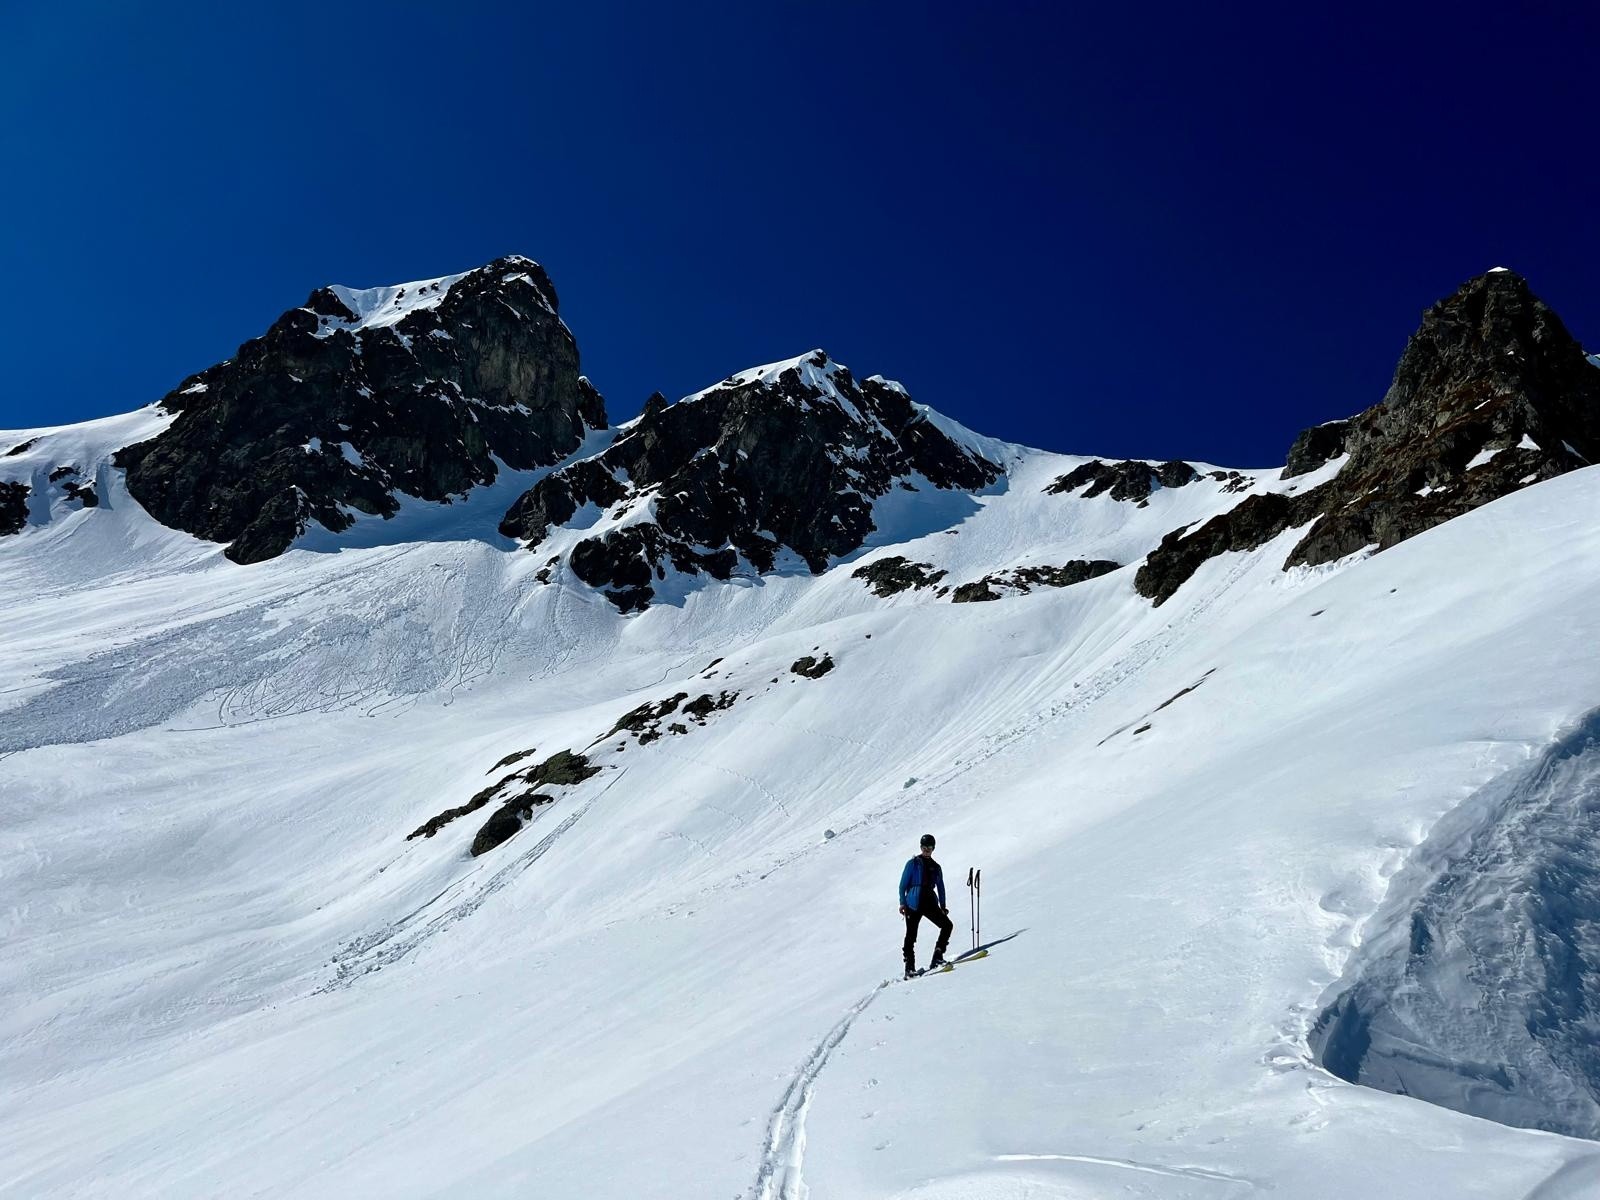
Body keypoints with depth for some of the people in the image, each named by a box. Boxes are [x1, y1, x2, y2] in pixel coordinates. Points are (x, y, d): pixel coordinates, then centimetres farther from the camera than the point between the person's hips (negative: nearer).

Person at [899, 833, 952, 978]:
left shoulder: (936, 867, 16)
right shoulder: (913, 863, 3)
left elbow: (940, 887, 21)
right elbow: (903, 884, 1)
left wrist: (942, 906, 12)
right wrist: (902, 903, -7)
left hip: (930, 903, 4)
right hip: (914, 904, -4)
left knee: (948, 925, -10)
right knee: (911, 936, -6)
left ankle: (937, 957, -4)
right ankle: (909, 968, 1)